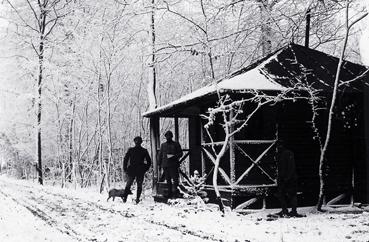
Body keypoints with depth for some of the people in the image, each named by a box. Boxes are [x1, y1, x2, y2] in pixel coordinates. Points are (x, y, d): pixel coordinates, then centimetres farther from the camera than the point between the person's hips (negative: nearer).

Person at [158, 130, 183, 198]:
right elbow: (160, 155, 19)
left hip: (173, 164, -4)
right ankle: (170, 193, 10)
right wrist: (159, 164, 12)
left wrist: (175, 156, -14)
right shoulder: (163, 145, 16)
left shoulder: (176, 144, 6)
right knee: (168, 180, 5)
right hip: (165, 165, 4)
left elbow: (180, 153, 4)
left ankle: (176, 191, -1)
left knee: (175, 178, -9)